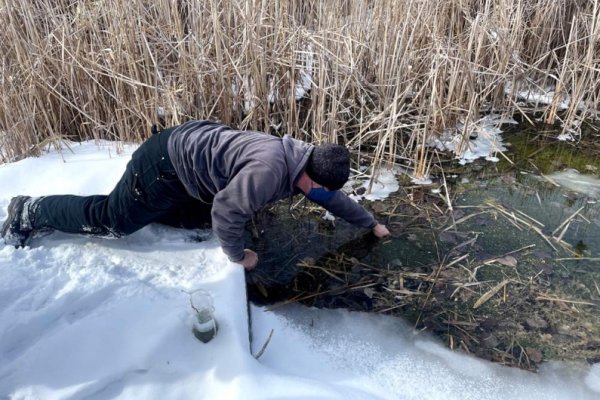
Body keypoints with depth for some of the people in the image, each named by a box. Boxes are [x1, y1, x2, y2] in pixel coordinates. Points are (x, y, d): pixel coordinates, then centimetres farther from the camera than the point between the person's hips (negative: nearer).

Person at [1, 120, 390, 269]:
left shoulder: (309, 159, -3)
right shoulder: (270, 171, -33)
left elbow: (335, 198, 13)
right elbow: (227, 209, -29)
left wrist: (372, 223, 21)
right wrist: (238, 255, -13)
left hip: (195, 143, 9)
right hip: (168, 162, -8)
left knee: (195, 219, 23)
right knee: (111, 220, 6)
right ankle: (31, 212, 26)